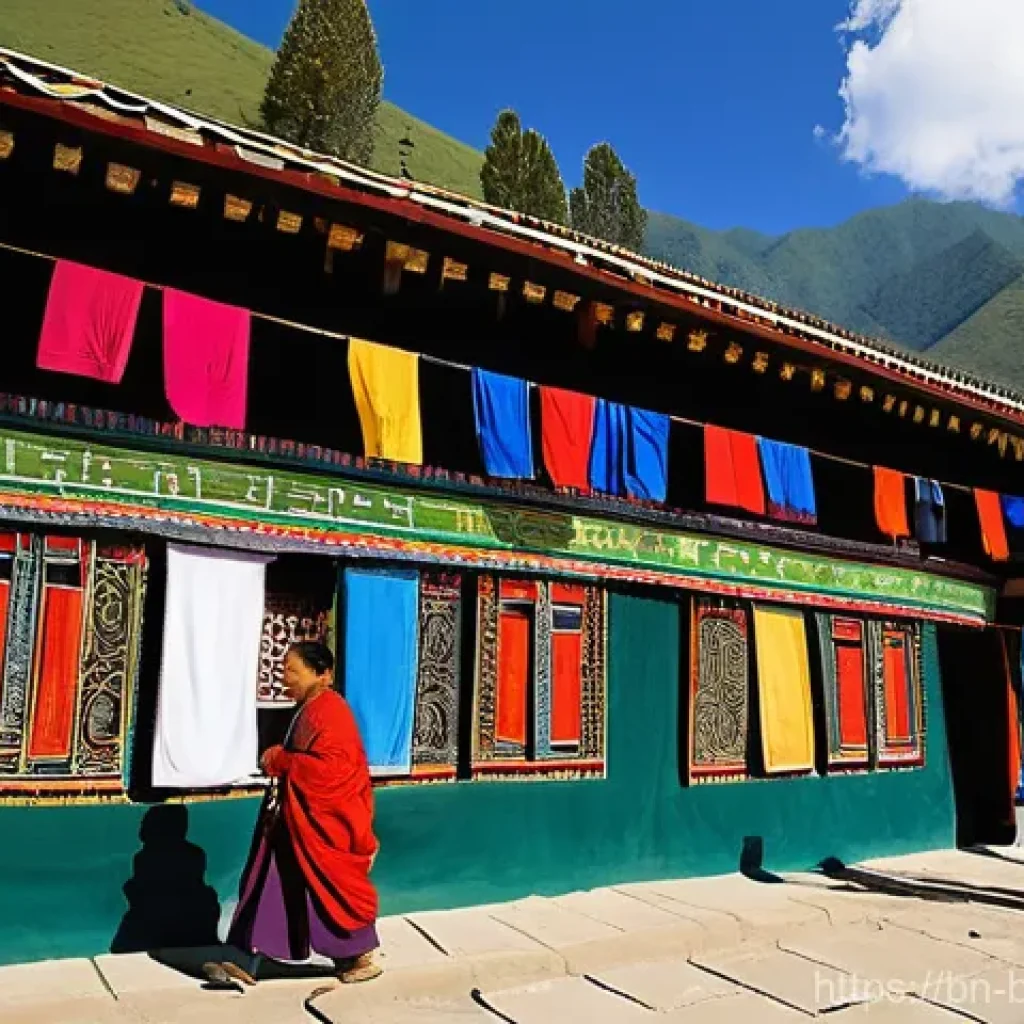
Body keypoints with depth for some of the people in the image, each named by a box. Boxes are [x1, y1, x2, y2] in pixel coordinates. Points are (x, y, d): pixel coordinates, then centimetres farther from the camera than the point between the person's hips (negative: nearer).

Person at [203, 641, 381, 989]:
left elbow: (330, 767, -29)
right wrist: (280, 761, 5)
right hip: (299, 818, 10)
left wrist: (280, 760, -20)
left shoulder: (329, 711, -20)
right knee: (273, 888, 9)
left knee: (334, 890, 3)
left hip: (322, 821, -10)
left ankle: (363, 958, 21)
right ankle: (250, 966, 16)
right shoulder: (310, 708, 11)